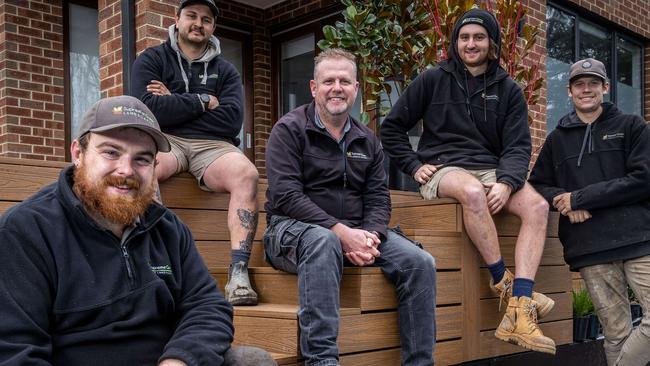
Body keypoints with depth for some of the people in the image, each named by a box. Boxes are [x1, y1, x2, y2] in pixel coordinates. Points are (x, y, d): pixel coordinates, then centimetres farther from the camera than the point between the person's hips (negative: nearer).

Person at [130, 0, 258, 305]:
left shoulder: (225, 70, 18)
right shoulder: (151, 59, 13)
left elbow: (232, 119, -1)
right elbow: (147, 109, -6)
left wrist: (174, 105, -2)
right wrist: (202, 102, -2)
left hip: (213, 145, 2)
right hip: (165, 141, -1)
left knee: (247, 173, -32)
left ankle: (239, 273, -38)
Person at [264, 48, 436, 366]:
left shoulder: (367, 141, 15)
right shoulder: (289, 130, -2)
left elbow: (378, 199, 9)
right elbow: (286, 196, -14)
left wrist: (369, 236, -14)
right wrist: (341, 231, -22)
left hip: (355, 232, 5)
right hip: (294, 229, -5)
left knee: (420, 263, -14)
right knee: (324, 241, -39)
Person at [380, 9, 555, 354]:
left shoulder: (508, 90, 11)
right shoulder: (434, 79, 5)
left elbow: (518, 146, 2)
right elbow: (391, 128, 8)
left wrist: (506, 183, -18)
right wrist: (414, 166, -4)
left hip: (491, 170, 4)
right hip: (443, 170, -3)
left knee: (537, 206, -26)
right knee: (473, 192, -39)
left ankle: (518, 312, -32)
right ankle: (503, 283, -24)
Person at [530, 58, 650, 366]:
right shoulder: (557, 139, 17)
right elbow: (537, 185, 17)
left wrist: (580, 197, -9)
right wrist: (561, 201, -6)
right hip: (590, 249, 1)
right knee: (616, 334, 2)